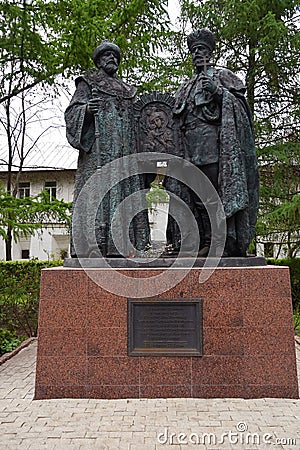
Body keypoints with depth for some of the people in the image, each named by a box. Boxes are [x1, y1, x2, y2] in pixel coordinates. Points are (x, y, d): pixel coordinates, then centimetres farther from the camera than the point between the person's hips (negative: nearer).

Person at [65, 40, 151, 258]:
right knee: (98, 194, -14)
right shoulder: (88, 83, 14)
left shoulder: (127, 90, 29)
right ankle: (92, 248, -15)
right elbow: (71, 113, 2)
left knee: (124, 195, -3)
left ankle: (118, 248, -2)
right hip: (98, 151, -5)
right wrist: (86, 110, -18)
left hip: (125, 153, 5)